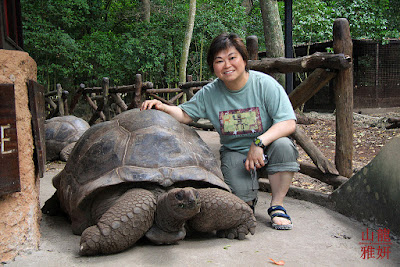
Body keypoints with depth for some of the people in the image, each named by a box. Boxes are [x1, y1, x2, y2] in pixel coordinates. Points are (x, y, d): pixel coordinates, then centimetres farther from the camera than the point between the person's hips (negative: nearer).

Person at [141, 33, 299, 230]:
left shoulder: (265, 84, -15)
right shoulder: (210, 93, -5)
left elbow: (288, 123, -21)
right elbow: (185, 114, 6)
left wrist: (258, 142, -35)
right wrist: (162, 107, -15)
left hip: (265, 148, -1)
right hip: (234, 152, 1)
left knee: (283, 145, -35)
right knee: (241, 196, -25)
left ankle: (277, 206, -15)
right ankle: (249, 200, 17)